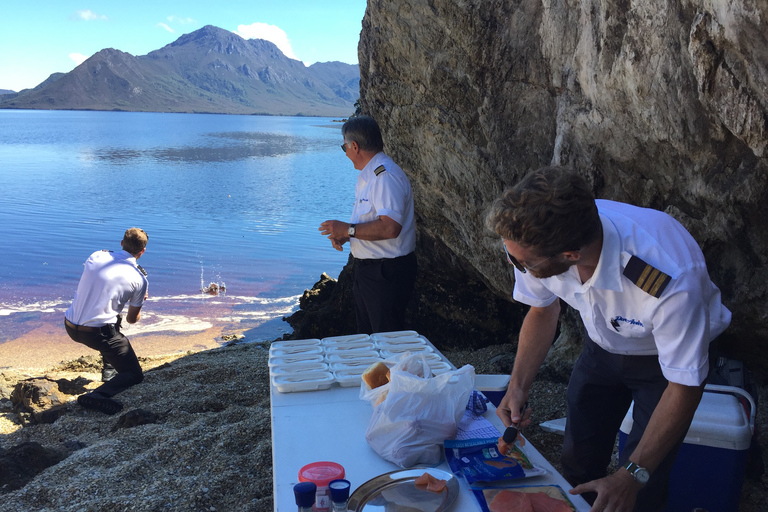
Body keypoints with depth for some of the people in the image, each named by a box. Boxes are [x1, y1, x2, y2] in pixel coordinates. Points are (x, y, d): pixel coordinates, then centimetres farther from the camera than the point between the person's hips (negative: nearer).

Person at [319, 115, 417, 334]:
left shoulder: (386, 176, -21)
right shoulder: (367, 175, 15)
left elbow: (389, 227, -31)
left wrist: (348, 229, -22)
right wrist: (342, 234, 5)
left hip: (387, 273, -11)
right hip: (367, 268, 11)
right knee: (367, 337, 21)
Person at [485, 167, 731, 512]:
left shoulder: (672, 279, -43)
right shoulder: (541, 239, -29)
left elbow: (685, 385, -28)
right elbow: (542, 309, -6)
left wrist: (632, 476, -26)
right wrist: (518, 386, -15)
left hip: (665, 356, -4)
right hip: (602, 347, 4)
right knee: (578, 460, 12)